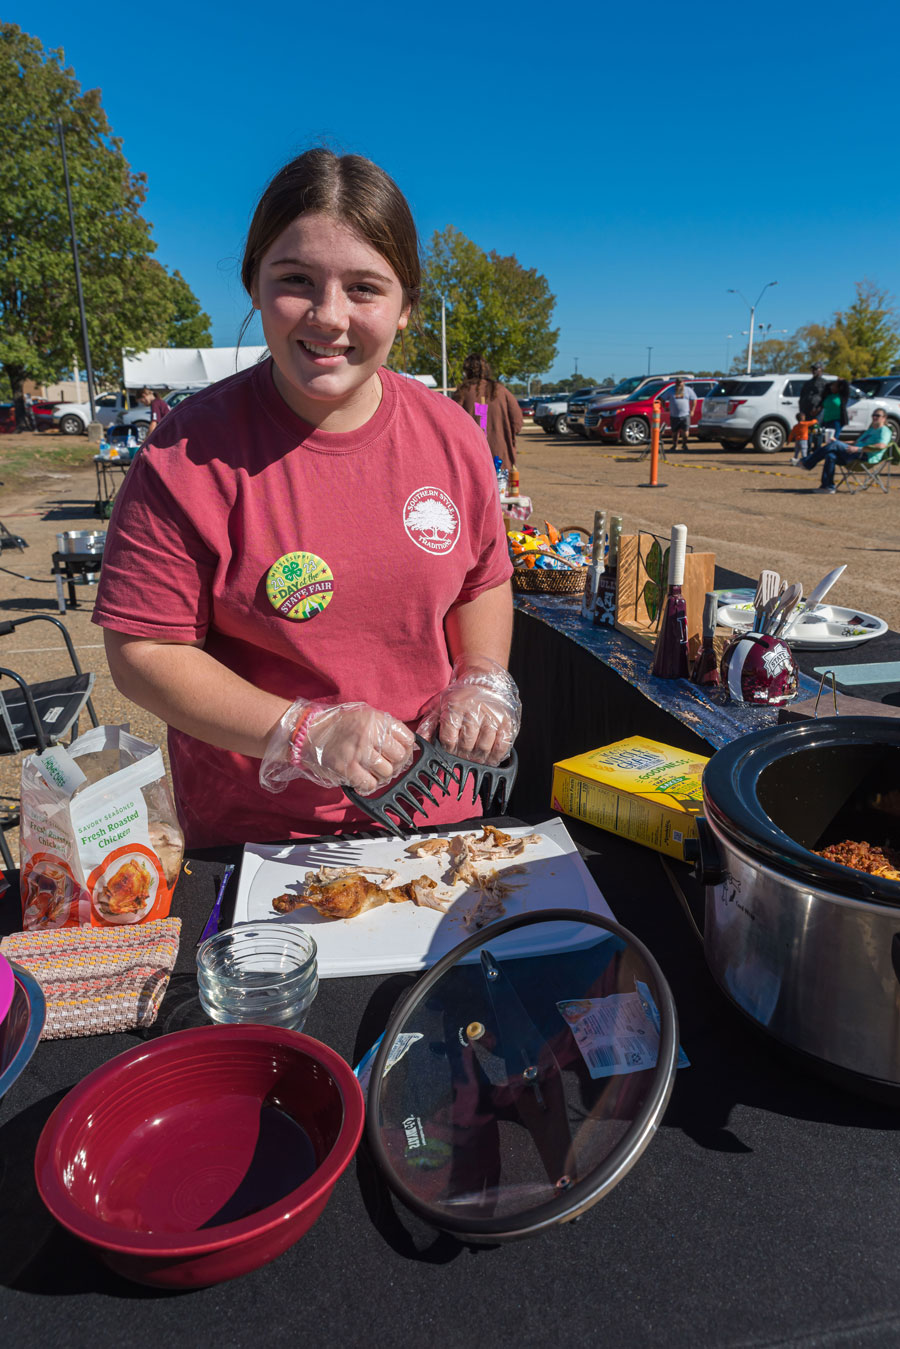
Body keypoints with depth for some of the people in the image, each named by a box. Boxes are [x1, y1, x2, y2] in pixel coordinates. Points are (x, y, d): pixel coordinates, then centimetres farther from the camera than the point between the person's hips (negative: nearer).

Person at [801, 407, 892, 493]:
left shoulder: (884, 430, 2)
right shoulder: (870, 430, 32)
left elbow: (881, 446, -18)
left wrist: (858, 449, -26)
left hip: (866, 457, -9)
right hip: (856, 455, 9)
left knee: (835, 444, -22)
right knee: (830, 455, -19)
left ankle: (806, 463, -21)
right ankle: (828, 486, -23)